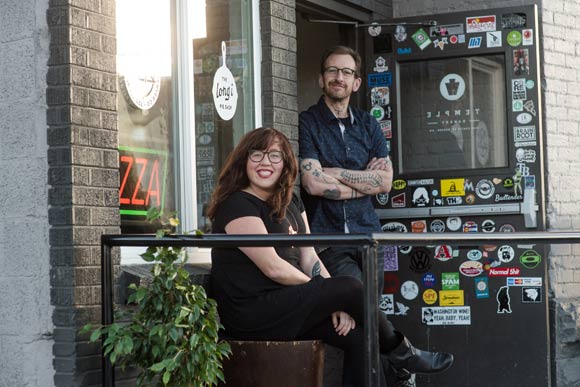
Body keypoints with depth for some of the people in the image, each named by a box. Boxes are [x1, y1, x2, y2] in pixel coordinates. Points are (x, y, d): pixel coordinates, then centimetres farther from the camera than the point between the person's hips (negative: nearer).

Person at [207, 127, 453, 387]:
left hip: (284, 304, 8)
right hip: (251, 315, -8)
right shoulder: (237, 205, -11)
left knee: (356, 336, -13)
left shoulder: (291, 203, 16)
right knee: (350, 287, -16)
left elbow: (310, 259, 8)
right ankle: (400, 353, 6)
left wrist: (336, 304, -7)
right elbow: (273, 267, -17)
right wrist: (319, 288, -4)